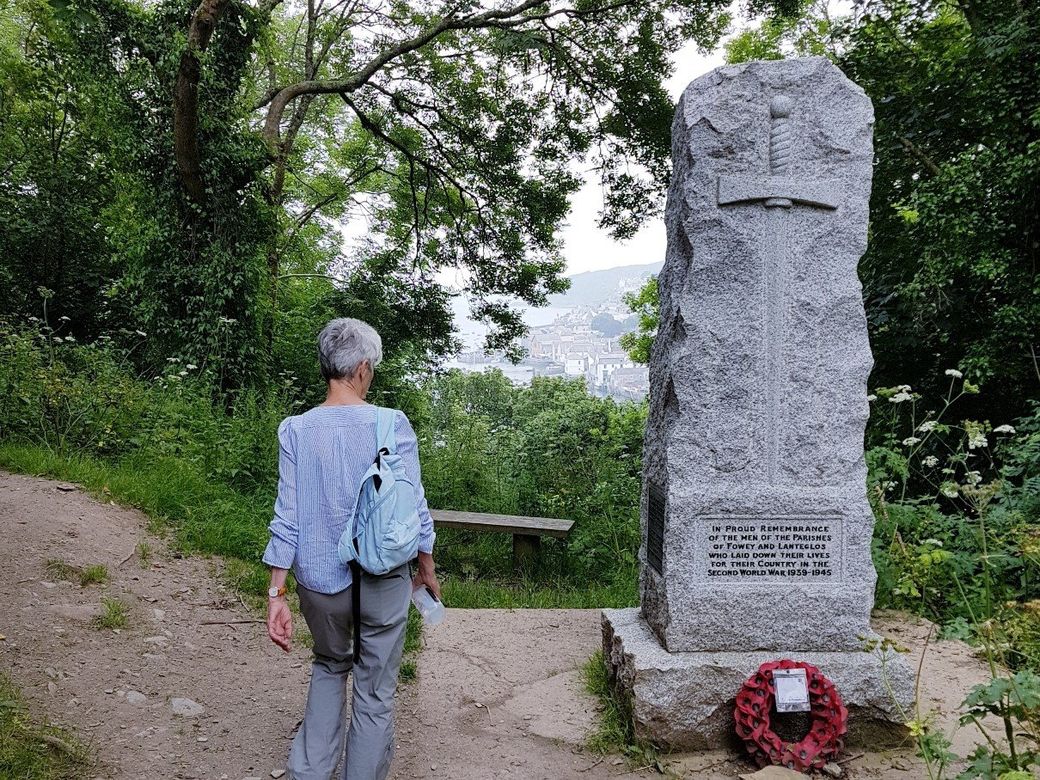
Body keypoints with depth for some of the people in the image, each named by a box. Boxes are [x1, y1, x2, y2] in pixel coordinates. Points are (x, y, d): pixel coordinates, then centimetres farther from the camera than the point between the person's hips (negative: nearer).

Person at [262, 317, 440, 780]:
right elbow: (414, 510, -6)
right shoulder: (393, 426, -12)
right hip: (383, 581, -2)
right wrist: (427, 569, 9)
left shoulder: (296, 430, -7)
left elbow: (287, 518, -7)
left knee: (330, 665, 28)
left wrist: (276, 593, -1)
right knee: (375, 692, 14)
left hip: (320, 581, 3)